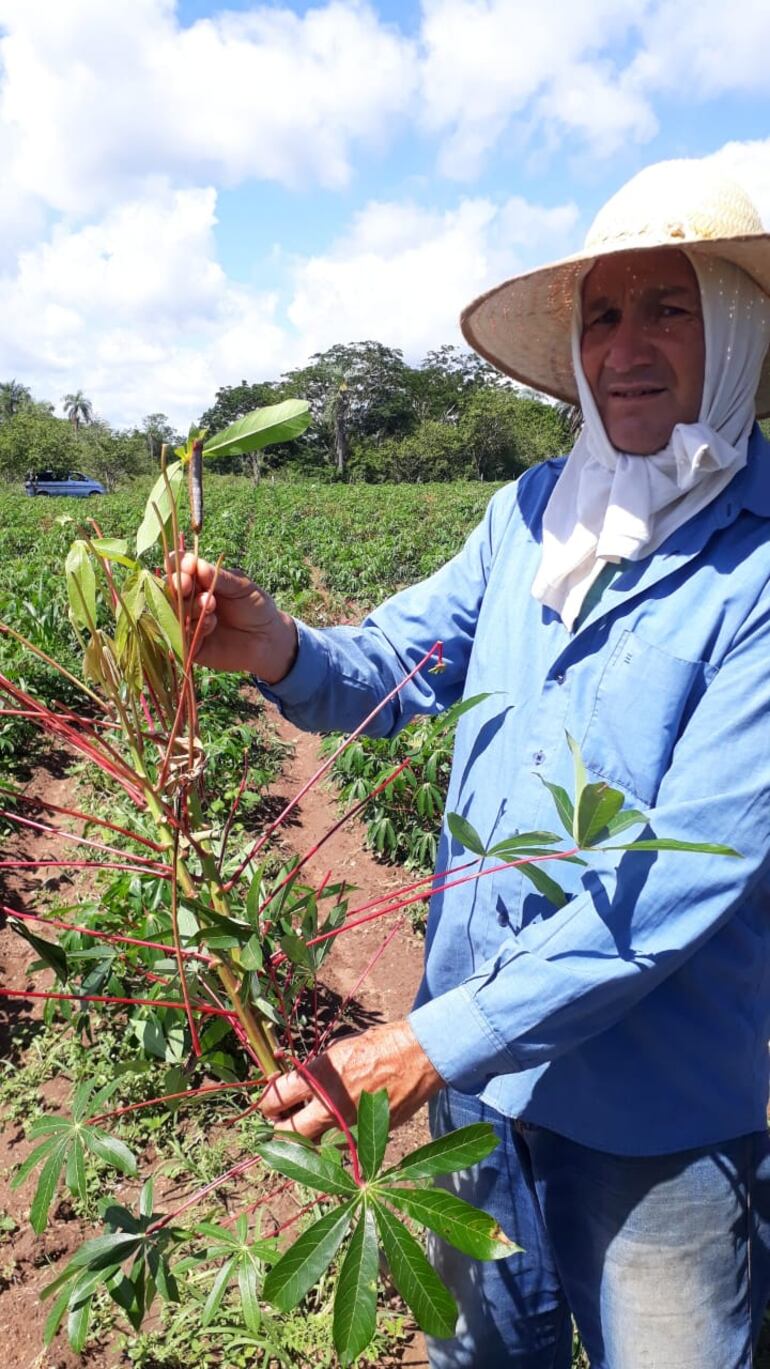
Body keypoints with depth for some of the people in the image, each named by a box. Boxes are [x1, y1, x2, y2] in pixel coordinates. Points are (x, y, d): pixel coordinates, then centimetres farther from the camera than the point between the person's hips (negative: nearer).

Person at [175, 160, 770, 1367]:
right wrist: (281, 653, -24)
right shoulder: (529, 513, -1)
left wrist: (440, 1040, -27)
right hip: (479, 1057, 5)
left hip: (662, 1116, -4)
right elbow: (392, 666, -1)